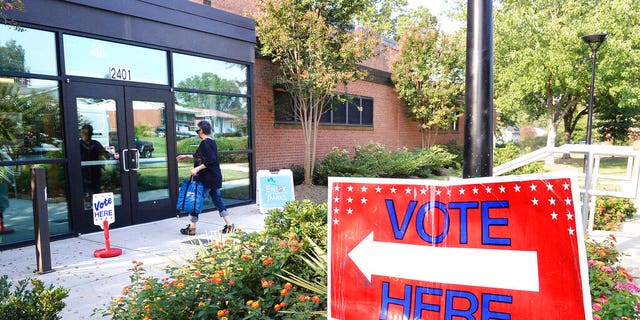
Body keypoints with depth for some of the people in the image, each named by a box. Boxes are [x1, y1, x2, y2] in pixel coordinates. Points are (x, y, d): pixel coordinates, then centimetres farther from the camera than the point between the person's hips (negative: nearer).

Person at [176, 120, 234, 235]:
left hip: (206, 179, -9)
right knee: (218, 201, 12)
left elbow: (210, 160, -25)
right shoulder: (212, 142, 14)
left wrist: (197, 169, -23)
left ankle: (191, 228, 14)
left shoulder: (205, 143, -15)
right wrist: (186, 156, 34)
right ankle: (229, 225, 10)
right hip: (216, 178, 9)